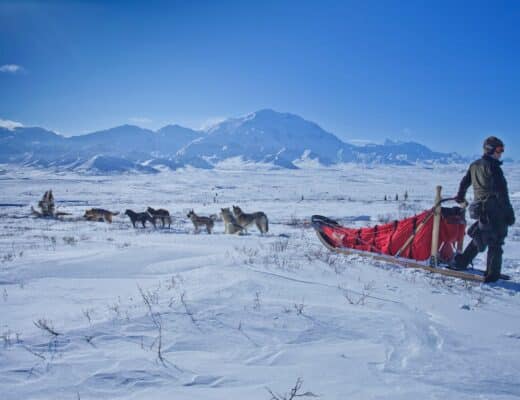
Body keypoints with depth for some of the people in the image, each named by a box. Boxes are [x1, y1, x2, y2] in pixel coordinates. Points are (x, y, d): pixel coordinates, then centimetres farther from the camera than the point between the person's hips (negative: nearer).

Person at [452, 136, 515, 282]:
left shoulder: (474, 165, 11)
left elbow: (464, 182, 23)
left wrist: (460, 196, 41)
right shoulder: (493, 167, -12)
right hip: (495, 210, -7)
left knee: (480, 239, 22)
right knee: (495, 243, 1)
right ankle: (492, 274, 4)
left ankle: (461, 262, 21)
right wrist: (509, 213, -14)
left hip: (480, 208, 7)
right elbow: (501, 191, -16)